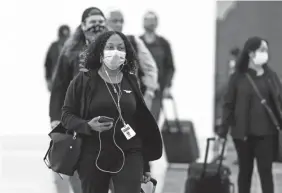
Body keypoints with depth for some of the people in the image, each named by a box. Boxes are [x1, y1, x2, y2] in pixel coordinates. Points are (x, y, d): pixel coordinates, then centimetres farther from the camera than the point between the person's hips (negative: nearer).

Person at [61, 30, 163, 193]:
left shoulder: (131, 81, 7)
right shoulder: (83, 80, -2)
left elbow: (141, 122, 12)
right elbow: (67, 115, -1)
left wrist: (145, 164, 12)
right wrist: (88, 125, -22)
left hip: (129, 156, 1)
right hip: (93, 157, -1)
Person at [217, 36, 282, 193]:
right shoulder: (238, 77, -1)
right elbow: (229, 105, 1)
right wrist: (223, 131, -3)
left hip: (265, 131, 1)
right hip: (242, 132, 0)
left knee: (265, 170, -2)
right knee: (245, 170, 10)